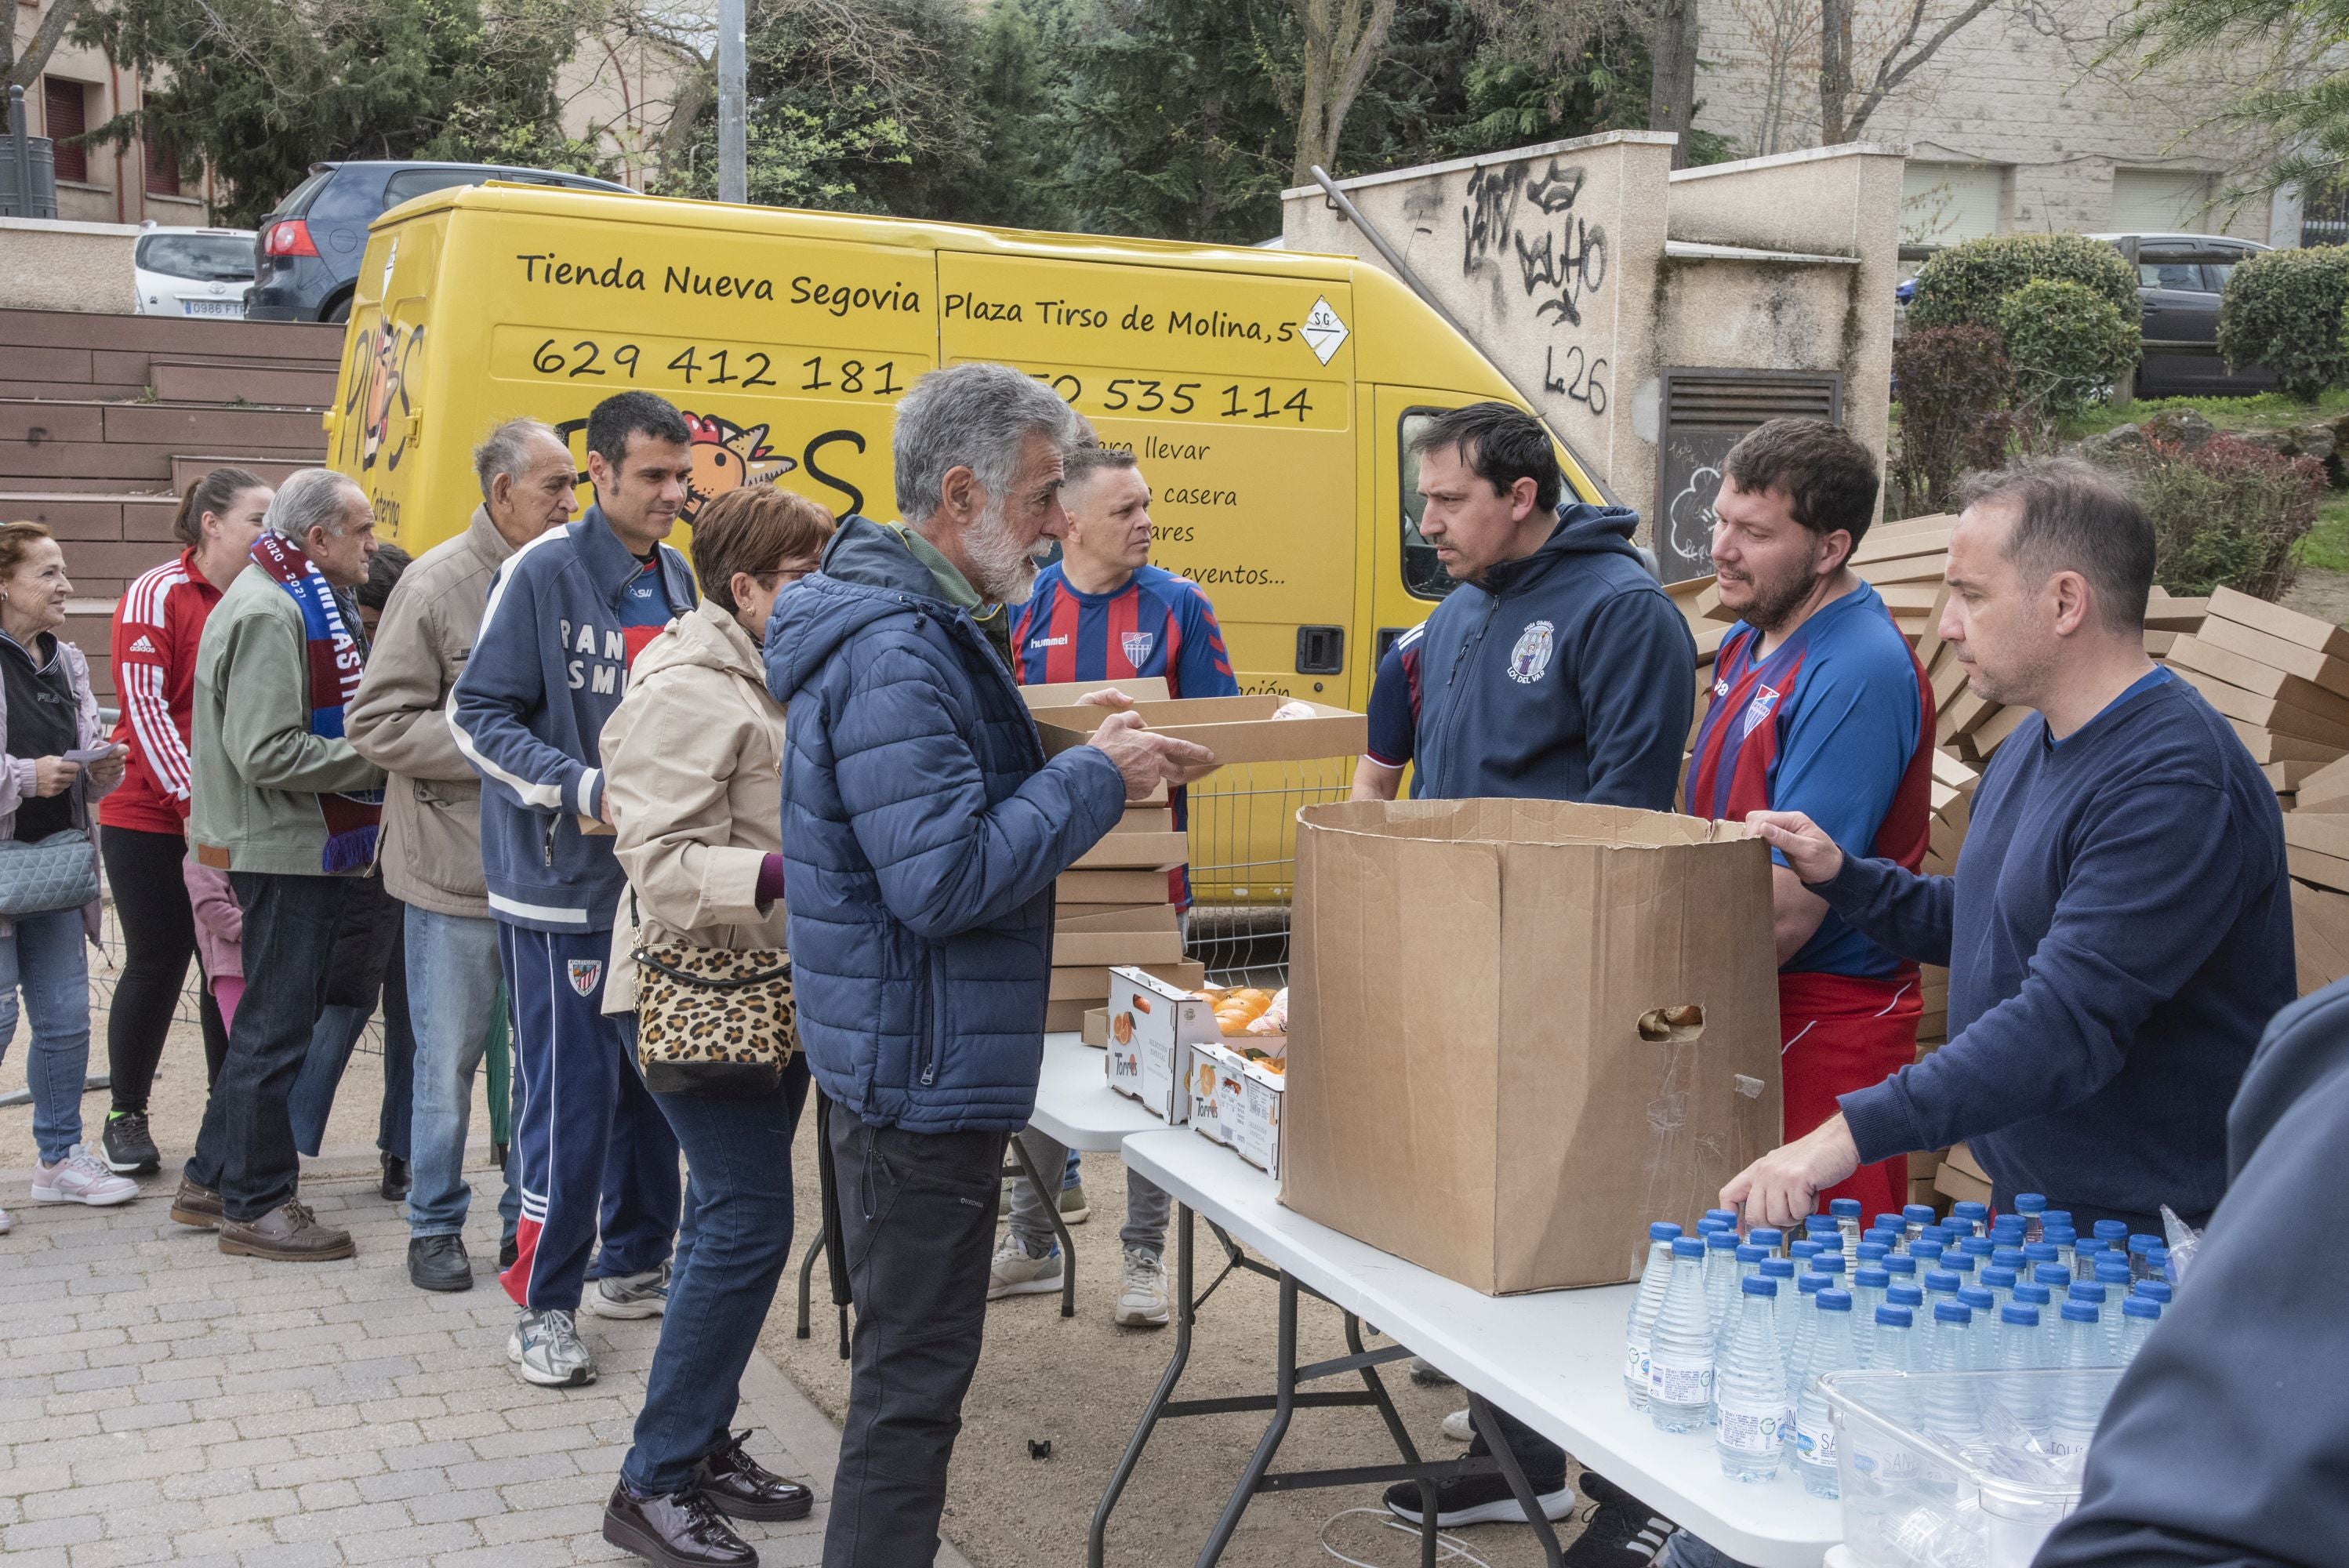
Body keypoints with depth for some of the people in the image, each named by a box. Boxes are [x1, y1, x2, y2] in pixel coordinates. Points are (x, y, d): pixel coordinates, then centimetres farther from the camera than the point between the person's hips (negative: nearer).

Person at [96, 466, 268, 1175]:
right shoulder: (157, 595, -9)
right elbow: (145, 707, -13)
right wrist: (191, 800, -19)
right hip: (152, 818, -4)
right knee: (157, 965, 3)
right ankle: (126, 1117, 19)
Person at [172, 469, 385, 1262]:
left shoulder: (295, 600, 16)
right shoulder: (270, 613, -18)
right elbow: (267, 751, -24)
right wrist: (378, 760, -19)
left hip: (301, 847, 11)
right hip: (286, 848, -11)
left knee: (273, 1018, 18)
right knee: (276, 1026, -2)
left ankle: (214, 1179, 28)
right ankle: (255, 1205, 7)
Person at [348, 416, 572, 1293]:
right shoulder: (438, 584, -8)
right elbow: (379, 723, -11)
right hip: (457, 868, -4)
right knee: (449, 1058, 6)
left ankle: (527, 1220, 24)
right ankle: (435, 1226, 21)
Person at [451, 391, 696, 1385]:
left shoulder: (677, 579, 10)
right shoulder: (543, 573, -11)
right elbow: (479, 715, -12)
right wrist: (580, 790, -22)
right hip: (563, 883, -7)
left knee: (656, 1079, 15)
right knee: (571, 1093, -5)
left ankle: (633, 1266, 31)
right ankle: (543, 1306, 7)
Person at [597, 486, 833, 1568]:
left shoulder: (779, 677, 14)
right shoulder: (688, 691, -17)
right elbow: (662, 863, -24)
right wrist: (783, 872, -35)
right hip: (698, 994, -10)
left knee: (736, 1220, 13)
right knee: (748, 1219, -12)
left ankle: (702, 1447, 24)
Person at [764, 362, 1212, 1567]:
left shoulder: (911, 627, 13)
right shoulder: (894, 654, -22)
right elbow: (943, 878, -27)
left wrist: (1094, 771, 8)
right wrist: (1096, 779, -18)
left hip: (906, 1061, 11)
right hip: (923, 1069, -11)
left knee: (910, 1362, 20)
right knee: (913, 1376, -1)